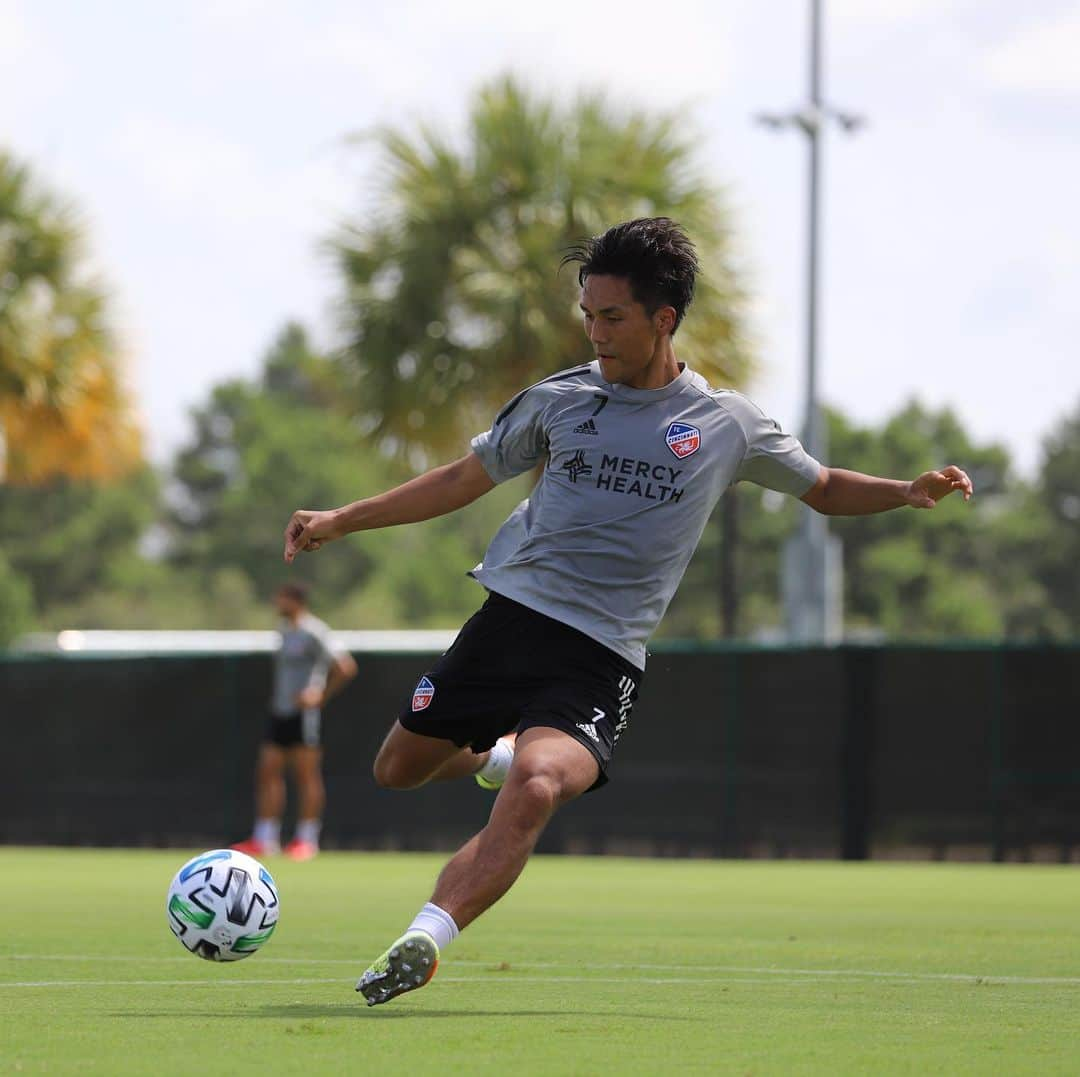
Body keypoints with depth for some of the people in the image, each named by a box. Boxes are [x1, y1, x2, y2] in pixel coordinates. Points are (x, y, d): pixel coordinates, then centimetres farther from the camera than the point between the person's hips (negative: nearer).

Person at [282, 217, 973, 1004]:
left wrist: (907, 492, -1)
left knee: (534, 791, -31)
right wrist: (342, 520, 14)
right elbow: (464, 480, 18)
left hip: (601, 658, -4)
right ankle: (499, 755, 43)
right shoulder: (560, 400, 8)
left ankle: (424, 942, -37)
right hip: (511, 615, 4)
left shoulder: (726, 424, 4)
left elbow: (824, 489, 19)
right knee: (398, 769, 12)